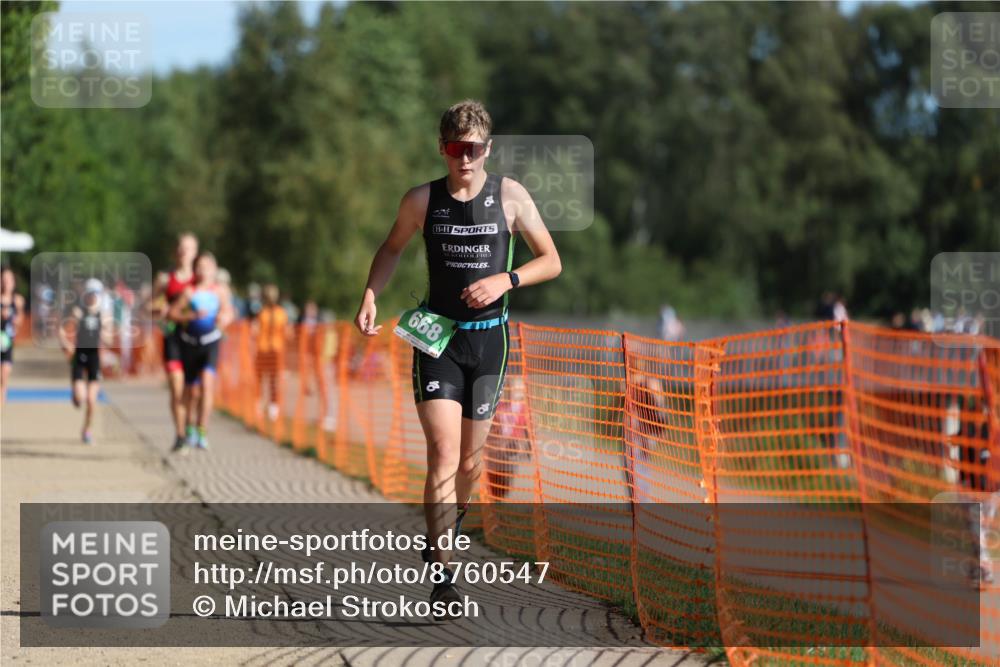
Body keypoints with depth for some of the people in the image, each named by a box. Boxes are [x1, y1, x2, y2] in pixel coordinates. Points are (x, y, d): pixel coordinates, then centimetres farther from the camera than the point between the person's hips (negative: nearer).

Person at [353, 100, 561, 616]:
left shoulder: (509, 196, -1)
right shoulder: (422, 201, 0)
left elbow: (551, 261, 3)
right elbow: (392, 249, 18)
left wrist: (505, 279, -14)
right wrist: (370, 295, 2)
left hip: (489, 336, 1)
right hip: (436, 335, -1)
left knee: (469, 459, 10)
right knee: (443, 451, -15)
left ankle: (449, 530, 41)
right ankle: (442, 576, -17)